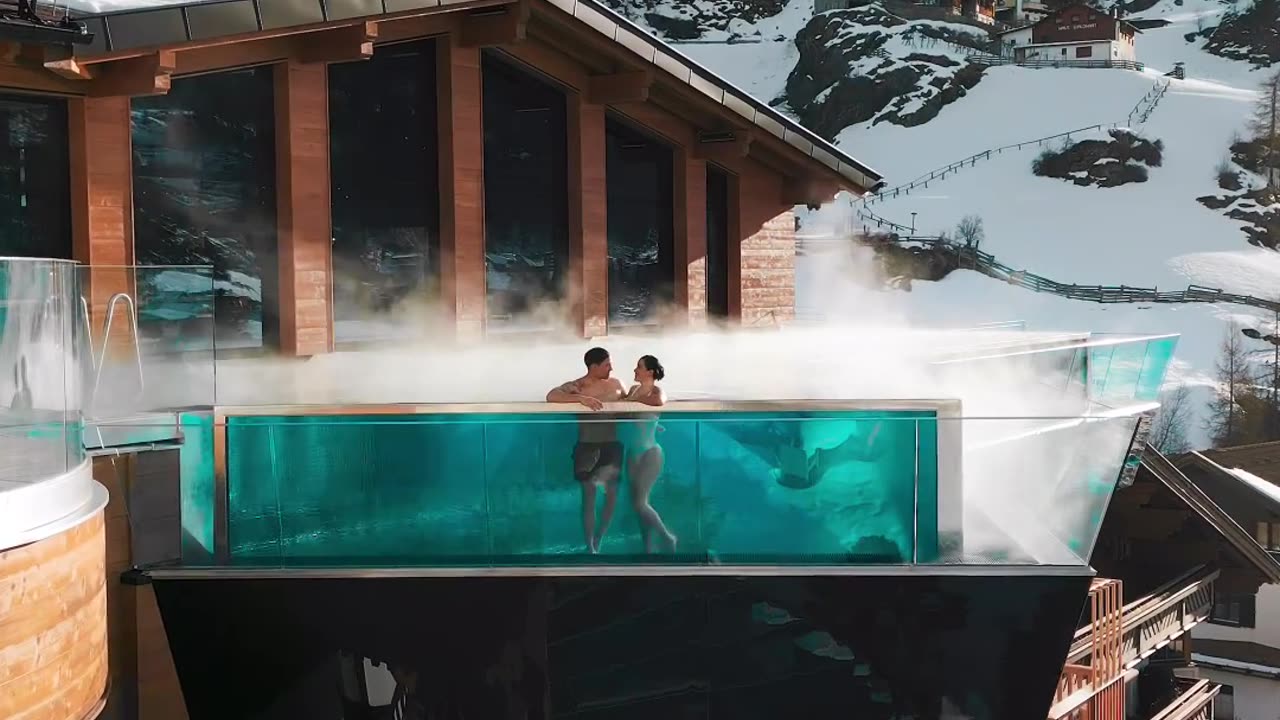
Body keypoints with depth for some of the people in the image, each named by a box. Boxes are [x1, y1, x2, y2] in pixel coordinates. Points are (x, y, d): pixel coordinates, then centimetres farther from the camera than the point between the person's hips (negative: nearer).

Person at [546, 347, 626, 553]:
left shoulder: (615, 383, 7)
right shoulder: (576, 387, -9)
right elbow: (551, 396, -26)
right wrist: (580, 398, -36)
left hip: (612, 444, 4)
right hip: (588, 446, -4)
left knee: (612, 494, 6)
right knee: (589, 496, -1)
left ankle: (598, 541, 25)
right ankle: (590, 547, 6)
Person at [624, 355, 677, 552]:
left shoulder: (657, 391, -13)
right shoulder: (634, 389, 7)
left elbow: (659, 402, -38)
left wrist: (634, 400, -24)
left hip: (650, 453, -7)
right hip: (634, 452, 7)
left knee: (639, 502, -9)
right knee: (639, 503, 10)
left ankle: (667, 537, 11)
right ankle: (648, 548, 19)